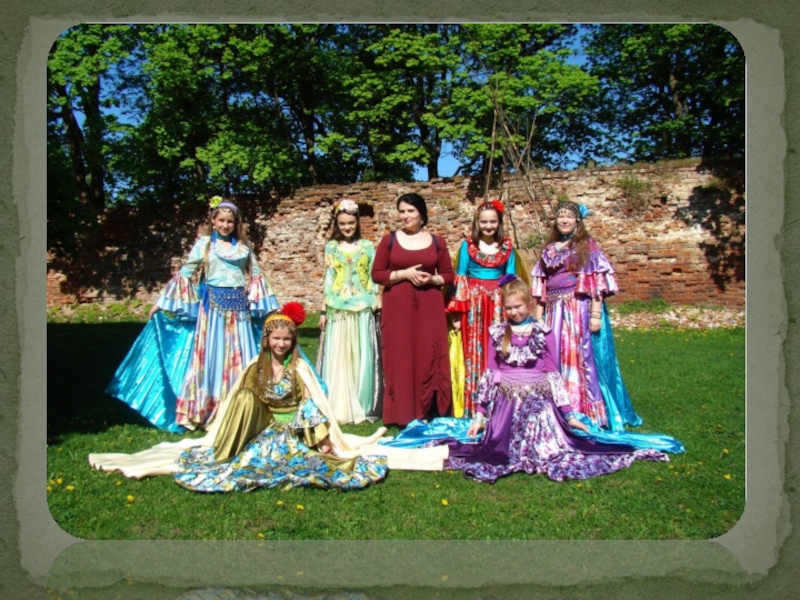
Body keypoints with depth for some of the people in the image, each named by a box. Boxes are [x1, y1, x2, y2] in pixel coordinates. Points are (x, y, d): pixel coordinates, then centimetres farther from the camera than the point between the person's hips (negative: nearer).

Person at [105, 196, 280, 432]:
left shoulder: (243, 246, 11)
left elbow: (256, 275, 14)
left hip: (239, 308, 3)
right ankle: (206, 413, 7)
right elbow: (184, 274, 4)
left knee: (240, 360, 5)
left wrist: (274, 307, 13)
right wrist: (161, 303, 3)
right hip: (213, 306, -2)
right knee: (211, 357, 0)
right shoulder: (204, 243, 4)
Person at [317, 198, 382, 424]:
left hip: (362, 309, 0)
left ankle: (362, 407, 12)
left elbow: (373, 278, 7)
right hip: (337, 310, 0)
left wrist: (377, 303, 0)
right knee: (337, 359, 1)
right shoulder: (331, 247, 7)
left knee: (362, 358, 2)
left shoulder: (367, 246, 7)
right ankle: (338, 408, 10)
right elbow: (327, 280, 7)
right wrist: (323, 310, 3)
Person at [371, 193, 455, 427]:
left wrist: (432, 279, -9)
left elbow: (449, 275, 11)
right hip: (398, 307, -1)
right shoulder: (389, 240, 4)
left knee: (429, 357, 1)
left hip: (429, 307, 1)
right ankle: (403, 413, 8)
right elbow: (376, 274, 1)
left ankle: (430, 412, 10)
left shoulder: (436, 242, 7)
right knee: (400, 358, -1)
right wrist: (404, 273, -12)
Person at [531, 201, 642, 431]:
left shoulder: (588, 246, 3)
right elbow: (540, 288, 13)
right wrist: (537, 318, 8)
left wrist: (596, 314, -14)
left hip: (580, 310, -4)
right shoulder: (549, 250, 15)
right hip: (555, 312, 4)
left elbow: (596, 282, -5)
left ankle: (586, 413, 3)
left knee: (581, 358, -4)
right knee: (555, 360, 5)